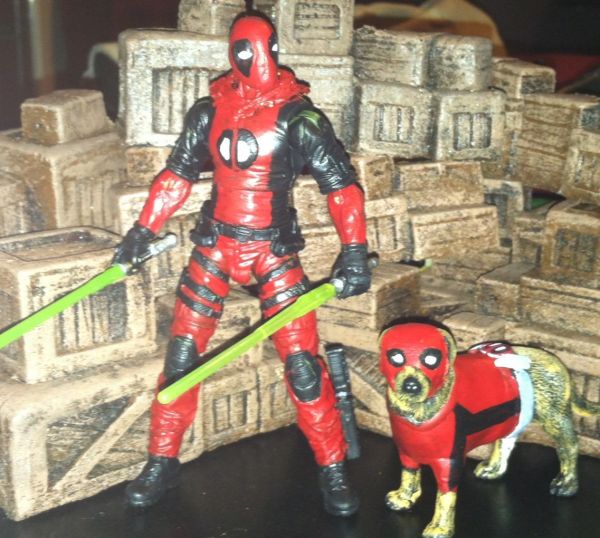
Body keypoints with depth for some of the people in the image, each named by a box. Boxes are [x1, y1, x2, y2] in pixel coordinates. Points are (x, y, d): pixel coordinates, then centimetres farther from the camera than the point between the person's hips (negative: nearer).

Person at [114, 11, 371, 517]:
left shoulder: (298, 117, -10)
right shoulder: (209, 111, 1)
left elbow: (341, 184, -11)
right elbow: (177, 175, 12)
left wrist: (354, 250, -20)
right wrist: (143, 231, 12)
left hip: (274, 249, -3)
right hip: (215, 243, 3)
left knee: (302, 365, -7)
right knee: (181, 355, 4)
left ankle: (334, 471, 10)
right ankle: (162, 462, 20)